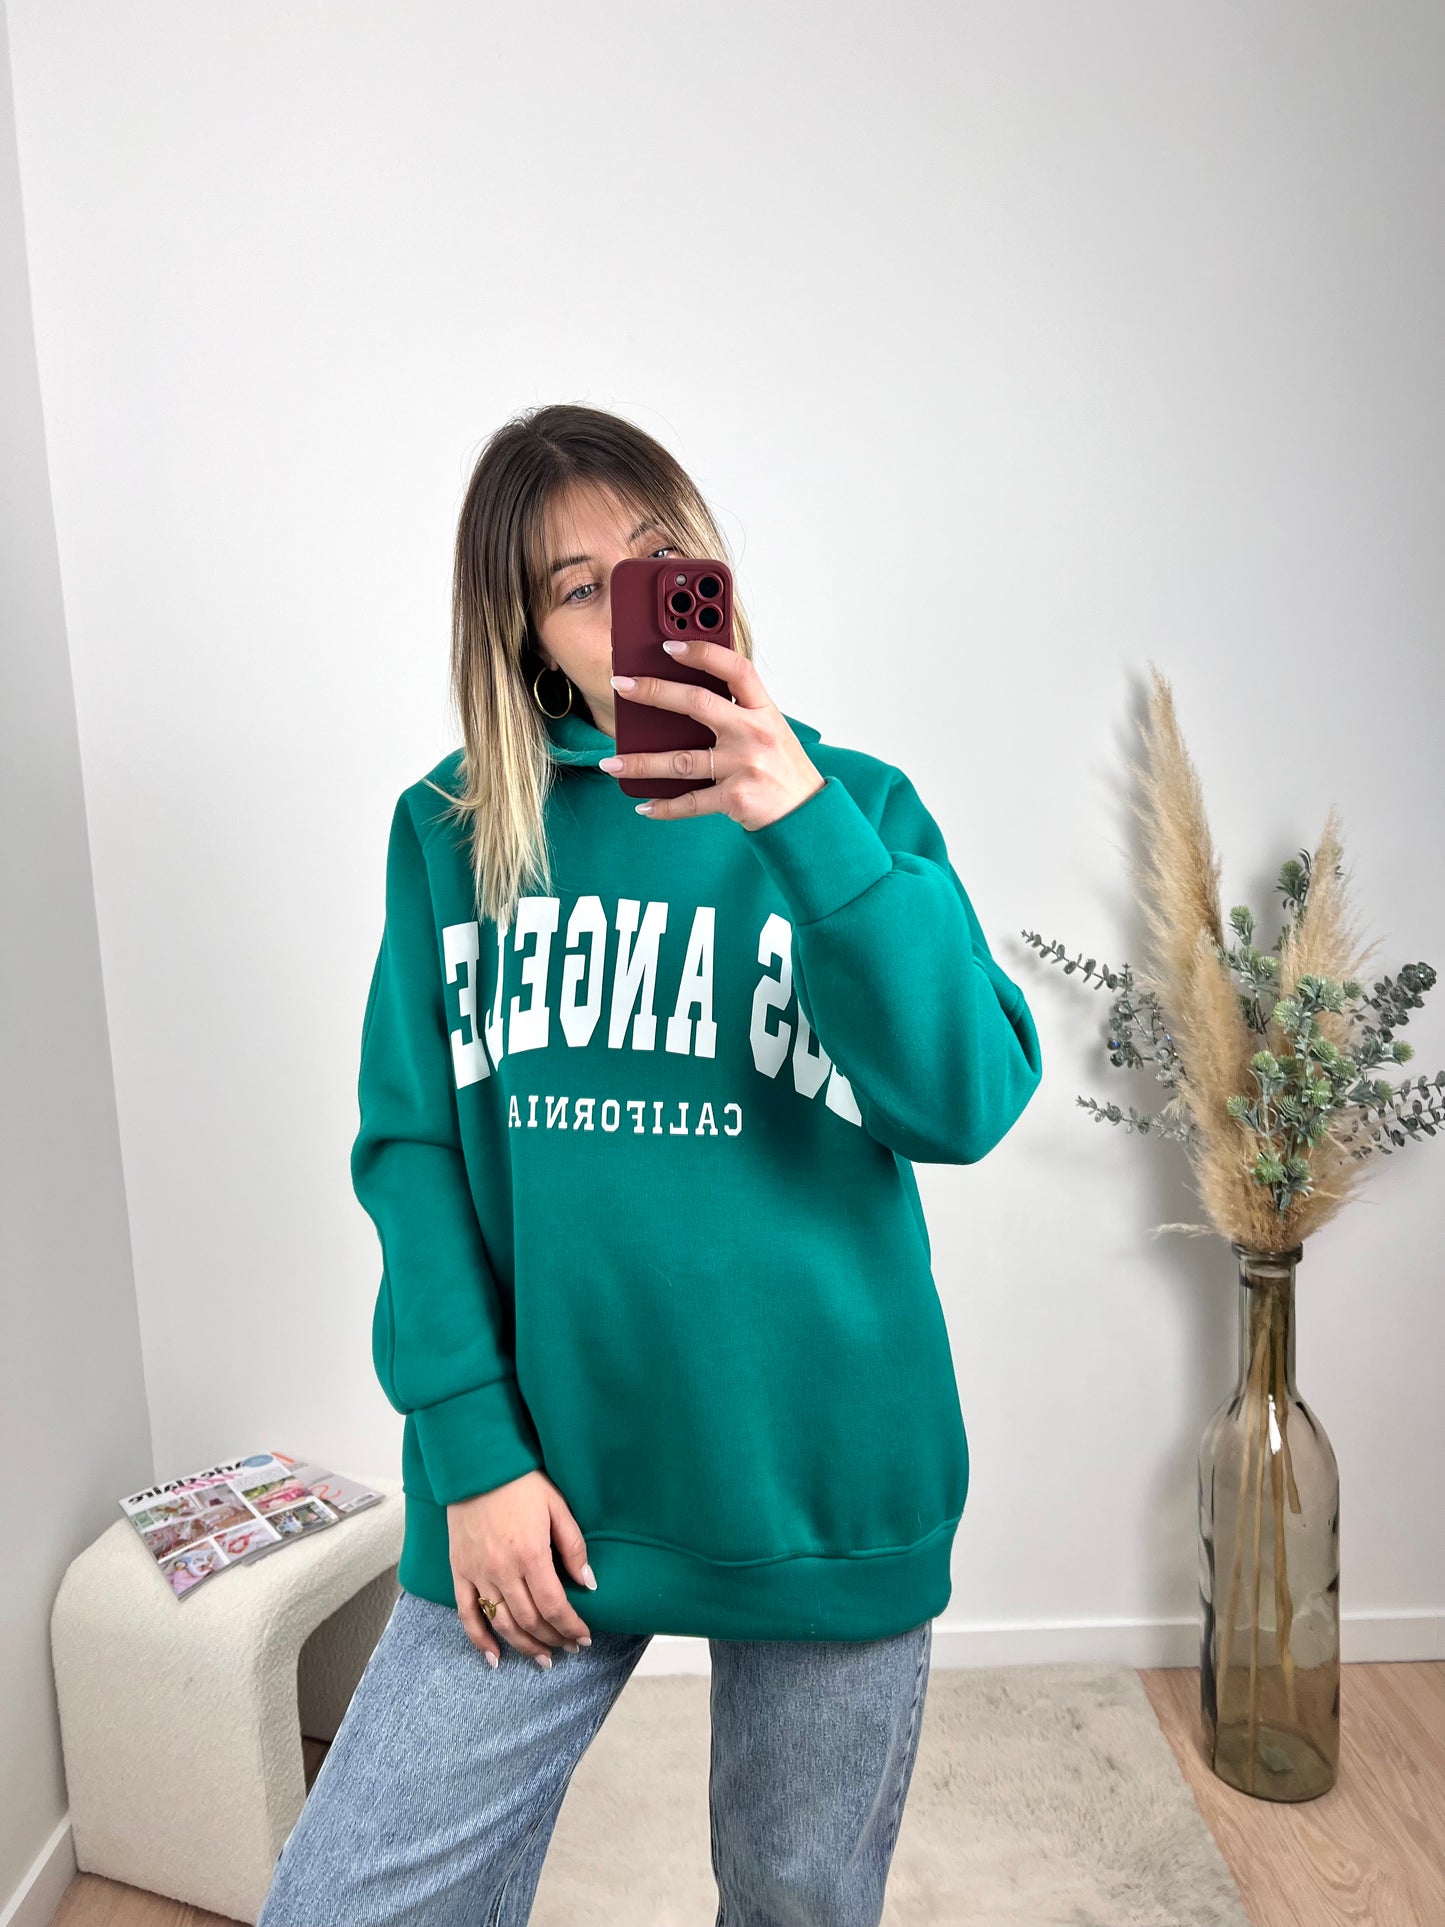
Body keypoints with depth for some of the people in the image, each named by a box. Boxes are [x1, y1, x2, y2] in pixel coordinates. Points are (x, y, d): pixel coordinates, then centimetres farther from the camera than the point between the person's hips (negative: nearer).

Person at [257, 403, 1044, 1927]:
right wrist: (471, 1445, -9)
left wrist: (804, 826, -24)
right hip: (541, 1480, 0)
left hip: (827, 1482, 1)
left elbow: (969, 1105, -13)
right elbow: (409, 1145, -1)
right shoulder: (452, 831, 1)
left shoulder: (854, 806, 0)